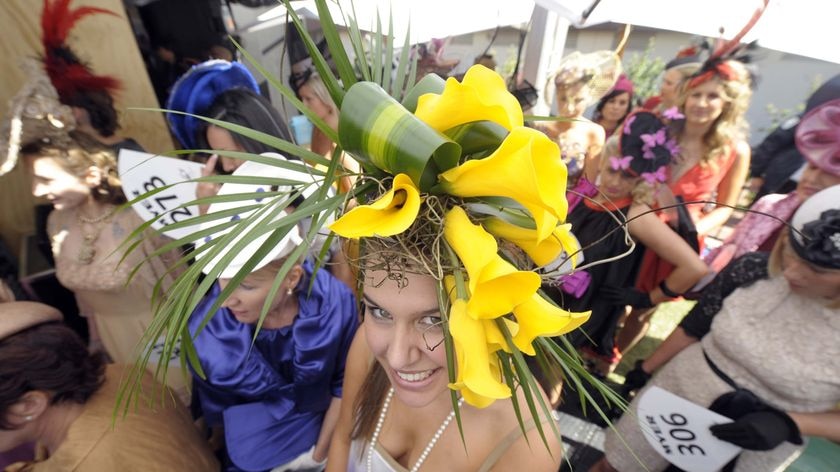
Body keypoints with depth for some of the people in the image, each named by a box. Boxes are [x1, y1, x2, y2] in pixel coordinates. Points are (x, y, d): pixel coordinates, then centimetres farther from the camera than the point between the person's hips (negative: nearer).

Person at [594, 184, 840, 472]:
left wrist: (788, 424, -25)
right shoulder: (752, 269, -17)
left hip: (756, 448, -1)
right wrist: (645, 370, 5)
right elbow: (692, 327, -4)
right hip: (680, 389, 2)